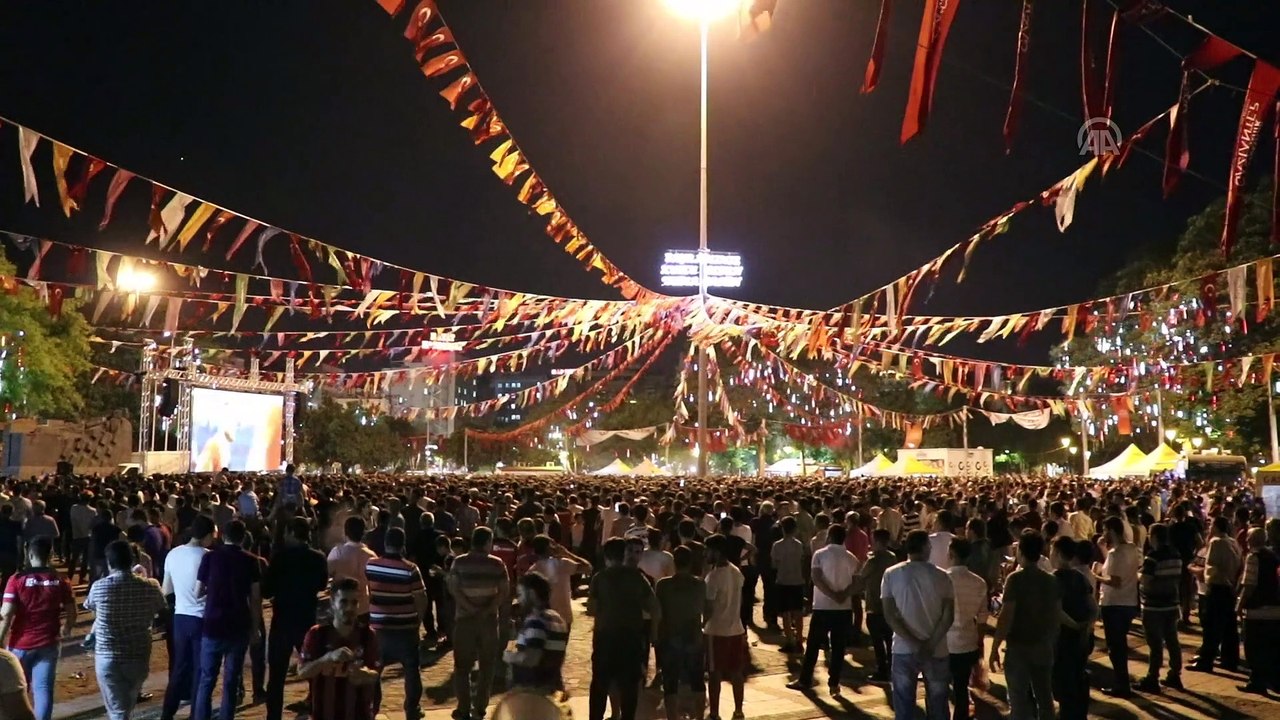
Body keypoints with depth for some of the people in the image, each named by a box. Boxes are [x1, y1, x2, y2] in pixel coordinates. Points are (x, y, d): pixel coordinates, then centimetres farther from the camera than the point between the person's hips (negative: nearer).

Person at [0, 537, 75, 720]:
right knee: (43, 688, 2)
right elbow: (72, 614, 1)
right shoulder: (60, 581, -2)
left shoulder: (17, 580, -9)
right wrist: (66, 631, 21)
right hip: (48, 644, 1)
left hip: (20, 644, -1)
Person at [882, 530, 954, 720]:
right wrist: (930, 645, -12)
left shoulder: (891, 574, -2)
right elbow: (949, 615, -10)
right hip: (937, 652, 0)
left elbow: (889, 615, -8)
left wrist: (915, 643, -10)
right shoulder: (941, 576, -3)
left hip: (904, 650, 0)